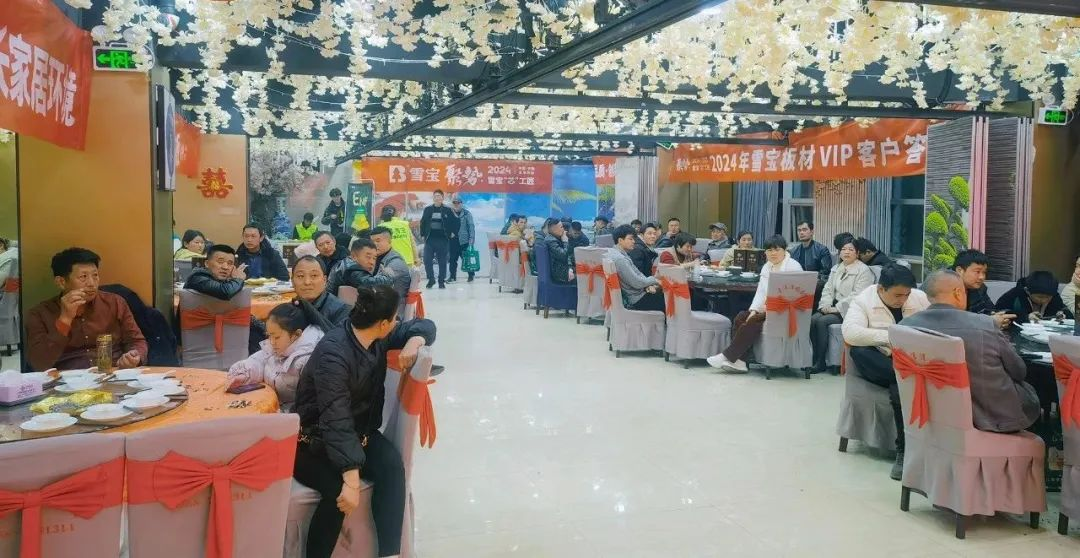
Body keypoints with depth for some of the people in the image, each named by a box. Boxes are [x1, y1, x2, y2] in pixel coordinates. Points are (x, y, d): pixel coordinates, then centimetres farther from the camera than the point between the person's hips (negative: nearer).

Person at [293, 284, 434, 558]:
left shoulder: (379, 339, -5)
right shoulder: (333, 352, -28)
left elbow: (424, 325, 10)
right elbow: (336, 418, -36)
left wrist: (415, 340, -16)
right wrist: (352, 478, -41)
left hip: (359, 431, 6)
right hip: (314, 440, -6)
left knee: (392, 465, -25)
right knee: (339, 490, -33)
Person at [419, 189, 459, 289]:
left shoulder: (447, 210, 2)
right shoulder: (427, 209, 7)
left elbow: (455, 222, 8)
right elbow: (422, 222, 13)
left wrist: (453, 233, 4)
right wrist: (422, 234, 8)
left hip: (443, 239, -1)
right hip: (429, 239, 1)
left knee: (442, 261, 3)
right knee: (427, 260, -5)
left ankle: (442, 281, 13)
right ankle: (431, 279, 10)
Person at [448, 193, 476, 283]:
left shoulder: (466, 213, -3)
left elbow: (471, 226, -4)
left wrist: (471, 238, -11)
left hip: (464, 240, -3)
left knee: (466, 258, 1)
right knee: (453, 259, 5)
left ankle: (471, 274, 17)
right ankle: (452, 276, 15)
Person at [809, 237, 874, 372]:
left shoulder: (864, 270, -4)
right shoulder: (836, 269, 20)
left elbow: (857, 295, -15)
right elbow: (828, 289, 14)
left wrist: (837, 308, -19)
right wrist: (825, 305, -5)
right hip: (834, 307, 7)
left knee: (822, 321, -27)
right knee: (812, 319, -21)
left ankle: (821, 362, -19)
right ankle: (815, 358, -15)